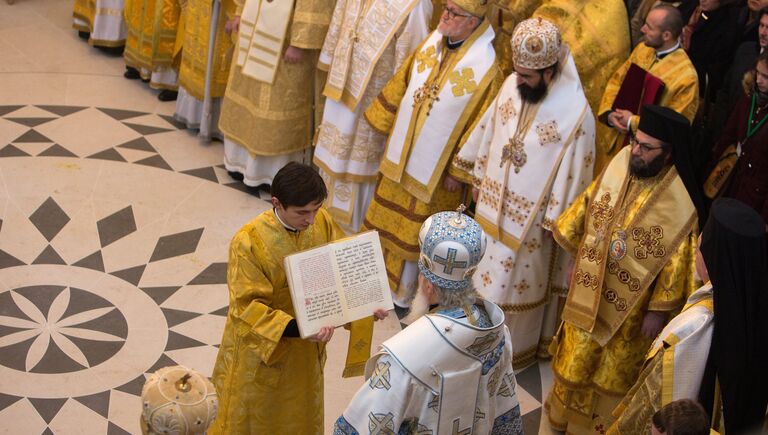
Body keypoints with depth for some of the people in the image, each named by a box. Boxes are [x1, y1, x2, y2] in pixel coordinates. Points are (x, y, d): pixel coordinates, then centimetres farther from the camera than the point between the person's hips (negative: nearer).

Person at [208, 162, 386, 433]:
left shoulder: (323, 223, -13)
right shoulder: (248, 242, -28)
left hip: (305, 350, 5)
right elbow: (247, 307, -25)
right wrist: (297, 329, -36)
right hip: (260, 347, -4)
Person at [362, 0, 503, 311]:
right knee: (392, 217, 21)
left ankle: (406, 290, 29)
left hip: (437, 167, -6)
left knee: (417, 232, 10)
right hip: (404, 154, 6)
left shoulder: (485, 69, -22)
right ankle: (385, 272, 42)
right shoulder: (431, 43, -3)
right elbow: (402, 83, 10)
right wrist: (383, 121, 14)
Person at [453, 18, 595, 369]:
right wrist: (478, 179, 14)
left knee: (516, 280, 11)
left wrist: (556, 220, -13)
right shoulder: (512, 85, -8)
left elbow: (573, 174, -18)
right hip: (494, 203, 6)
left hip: (530, 218, -5)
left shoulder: (576, 114, -25)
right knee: (487, 269, 21)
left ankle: (512, 349, 33)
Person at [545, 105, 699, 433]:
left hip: (629, 304, -5)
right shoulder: (619, 166, -10)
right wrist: (577, 261, 12)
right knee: (576, 358, 23)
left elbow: (676, 263, -16)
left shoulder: (679, 203, -24)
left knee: (614, 369, 17)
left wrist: (658, 311, -12)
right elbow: (586, 209, 5)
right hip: (589, 292, 5)